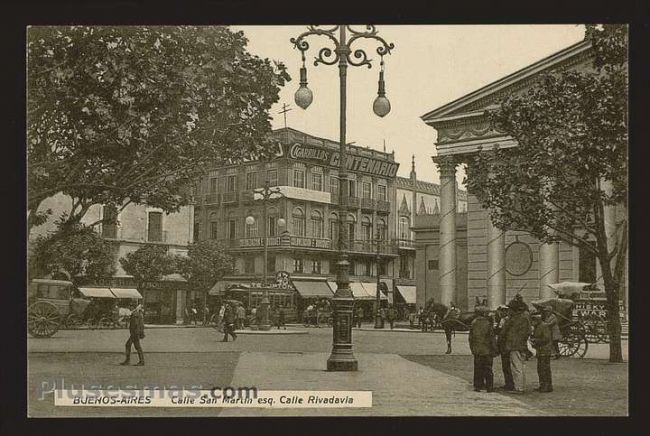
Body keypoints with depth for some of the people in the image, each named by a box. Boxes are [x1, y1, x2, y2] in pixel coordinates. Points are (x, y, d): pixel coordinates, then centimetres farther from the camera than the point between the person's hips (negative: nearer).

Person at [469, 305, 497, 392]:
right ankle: (489, 387, 6)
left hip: (476, 350, 3)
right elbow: (492, 338, -9)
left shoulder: (473, 323, 0)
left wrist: (472, 349, 15)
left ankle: (477, 386, 12)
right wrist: (494, 350, -1)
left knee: (478, 369, 10)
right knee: (488, 369, 4)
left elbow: (471, 338, 6)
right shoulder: (488, 323, -11)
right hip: (487, 350, -3)